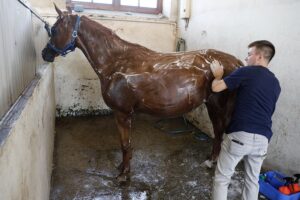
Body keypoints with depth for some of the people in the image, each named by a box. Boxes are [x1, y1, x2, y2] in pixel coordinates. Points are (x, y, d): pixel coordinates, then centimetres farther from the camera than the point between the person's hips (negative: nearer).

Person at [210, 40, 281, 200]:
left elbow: (216, 88, -8)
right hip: (262, 138, 6)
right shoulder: (276, 84, 16)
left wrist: (218, 75, 14)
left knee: (222, 177, 9)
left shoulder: (246, 72, -5)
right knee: (252, 180, 22)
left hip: (240, 135, -6)